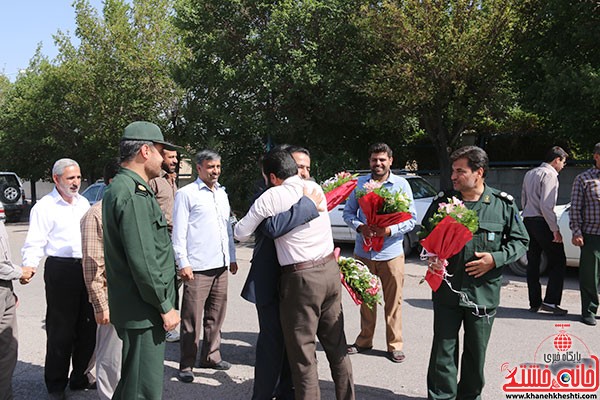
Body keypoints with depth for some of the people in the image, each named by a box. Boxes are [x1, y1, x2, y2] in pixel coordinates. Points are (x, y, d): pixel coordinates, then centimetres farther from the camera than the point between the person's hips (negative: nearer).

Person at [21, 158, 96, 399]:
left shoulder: (83, 203, 14)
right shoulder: (44, 206, -6)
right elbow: (35, 243, -11)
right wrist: (29, 267, -25)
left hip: (87, 268, 6)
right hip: (60, 270, -6)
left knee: (88, 326, 12)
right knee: (60, 329, 1)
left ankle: (81, 375, 27)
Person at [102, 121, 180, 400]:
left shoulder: (122, 187, 14)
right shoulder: (134, 194, -19)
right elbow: (143, 260, -24)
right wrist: (165, 306, -14)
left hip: (136, 308, 10)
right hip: (143, 312, -10)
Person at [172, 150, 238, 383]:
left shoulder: (222, 193, 16)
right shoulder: (186, 193, -4)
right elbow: (179, 232, -7)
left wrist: (232, 257, 19)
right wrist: (183, 263, -12)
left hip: (221, 266, 7)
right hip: (197, 267, -6)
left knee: (216, 315, 14)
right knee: (192, 319, -1)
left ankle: (211, 356, 27)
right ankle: (186, 365, 9)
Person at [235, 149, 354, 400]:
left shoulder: (271, 197, -9)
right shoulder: (315, 188, 7)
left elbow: (241, 234, -1)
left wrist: (256, 220, 19)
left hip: (301, 278, -6)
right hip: (330, 269, 7)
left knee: (302, 351, 4)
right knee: (336, 343, 17)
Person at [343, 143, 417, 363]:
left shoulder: (401, 184, 0)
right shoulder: (359, 183, 5)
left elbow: (412, 219, -1)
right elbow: (348, 212, 9)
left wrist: (389, 230, -17)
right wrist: (360, 227, -12)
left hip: (391, 252, -2)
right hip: (363, 251, 2)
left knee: (393, 301, 3)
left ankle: (395, 345, 17)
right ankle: (364, 340, 28)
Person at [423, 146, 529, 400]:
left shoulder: (503, 205, -1)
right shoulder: (442, 201, 2)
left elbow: (520, 241, 6)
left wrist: (496, 258, -11)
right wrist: (431, 256, -7)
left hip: (484, 291, 0)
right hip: (446, 290, 0)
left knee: (476, 351, 14)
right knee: (443, 349, 5)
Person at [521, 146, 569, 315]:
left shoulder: (530, 174, 16)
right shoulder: (549, 175, -11)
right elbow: (546, 205, -19)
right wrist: (555, 229, -17)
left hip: (528, 221, 8)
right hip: (542, 222, -8)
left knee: (533, 263, 10)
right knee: (558, 261, 1)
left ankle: (534, 303, 13)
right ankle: (550, 301, -3)